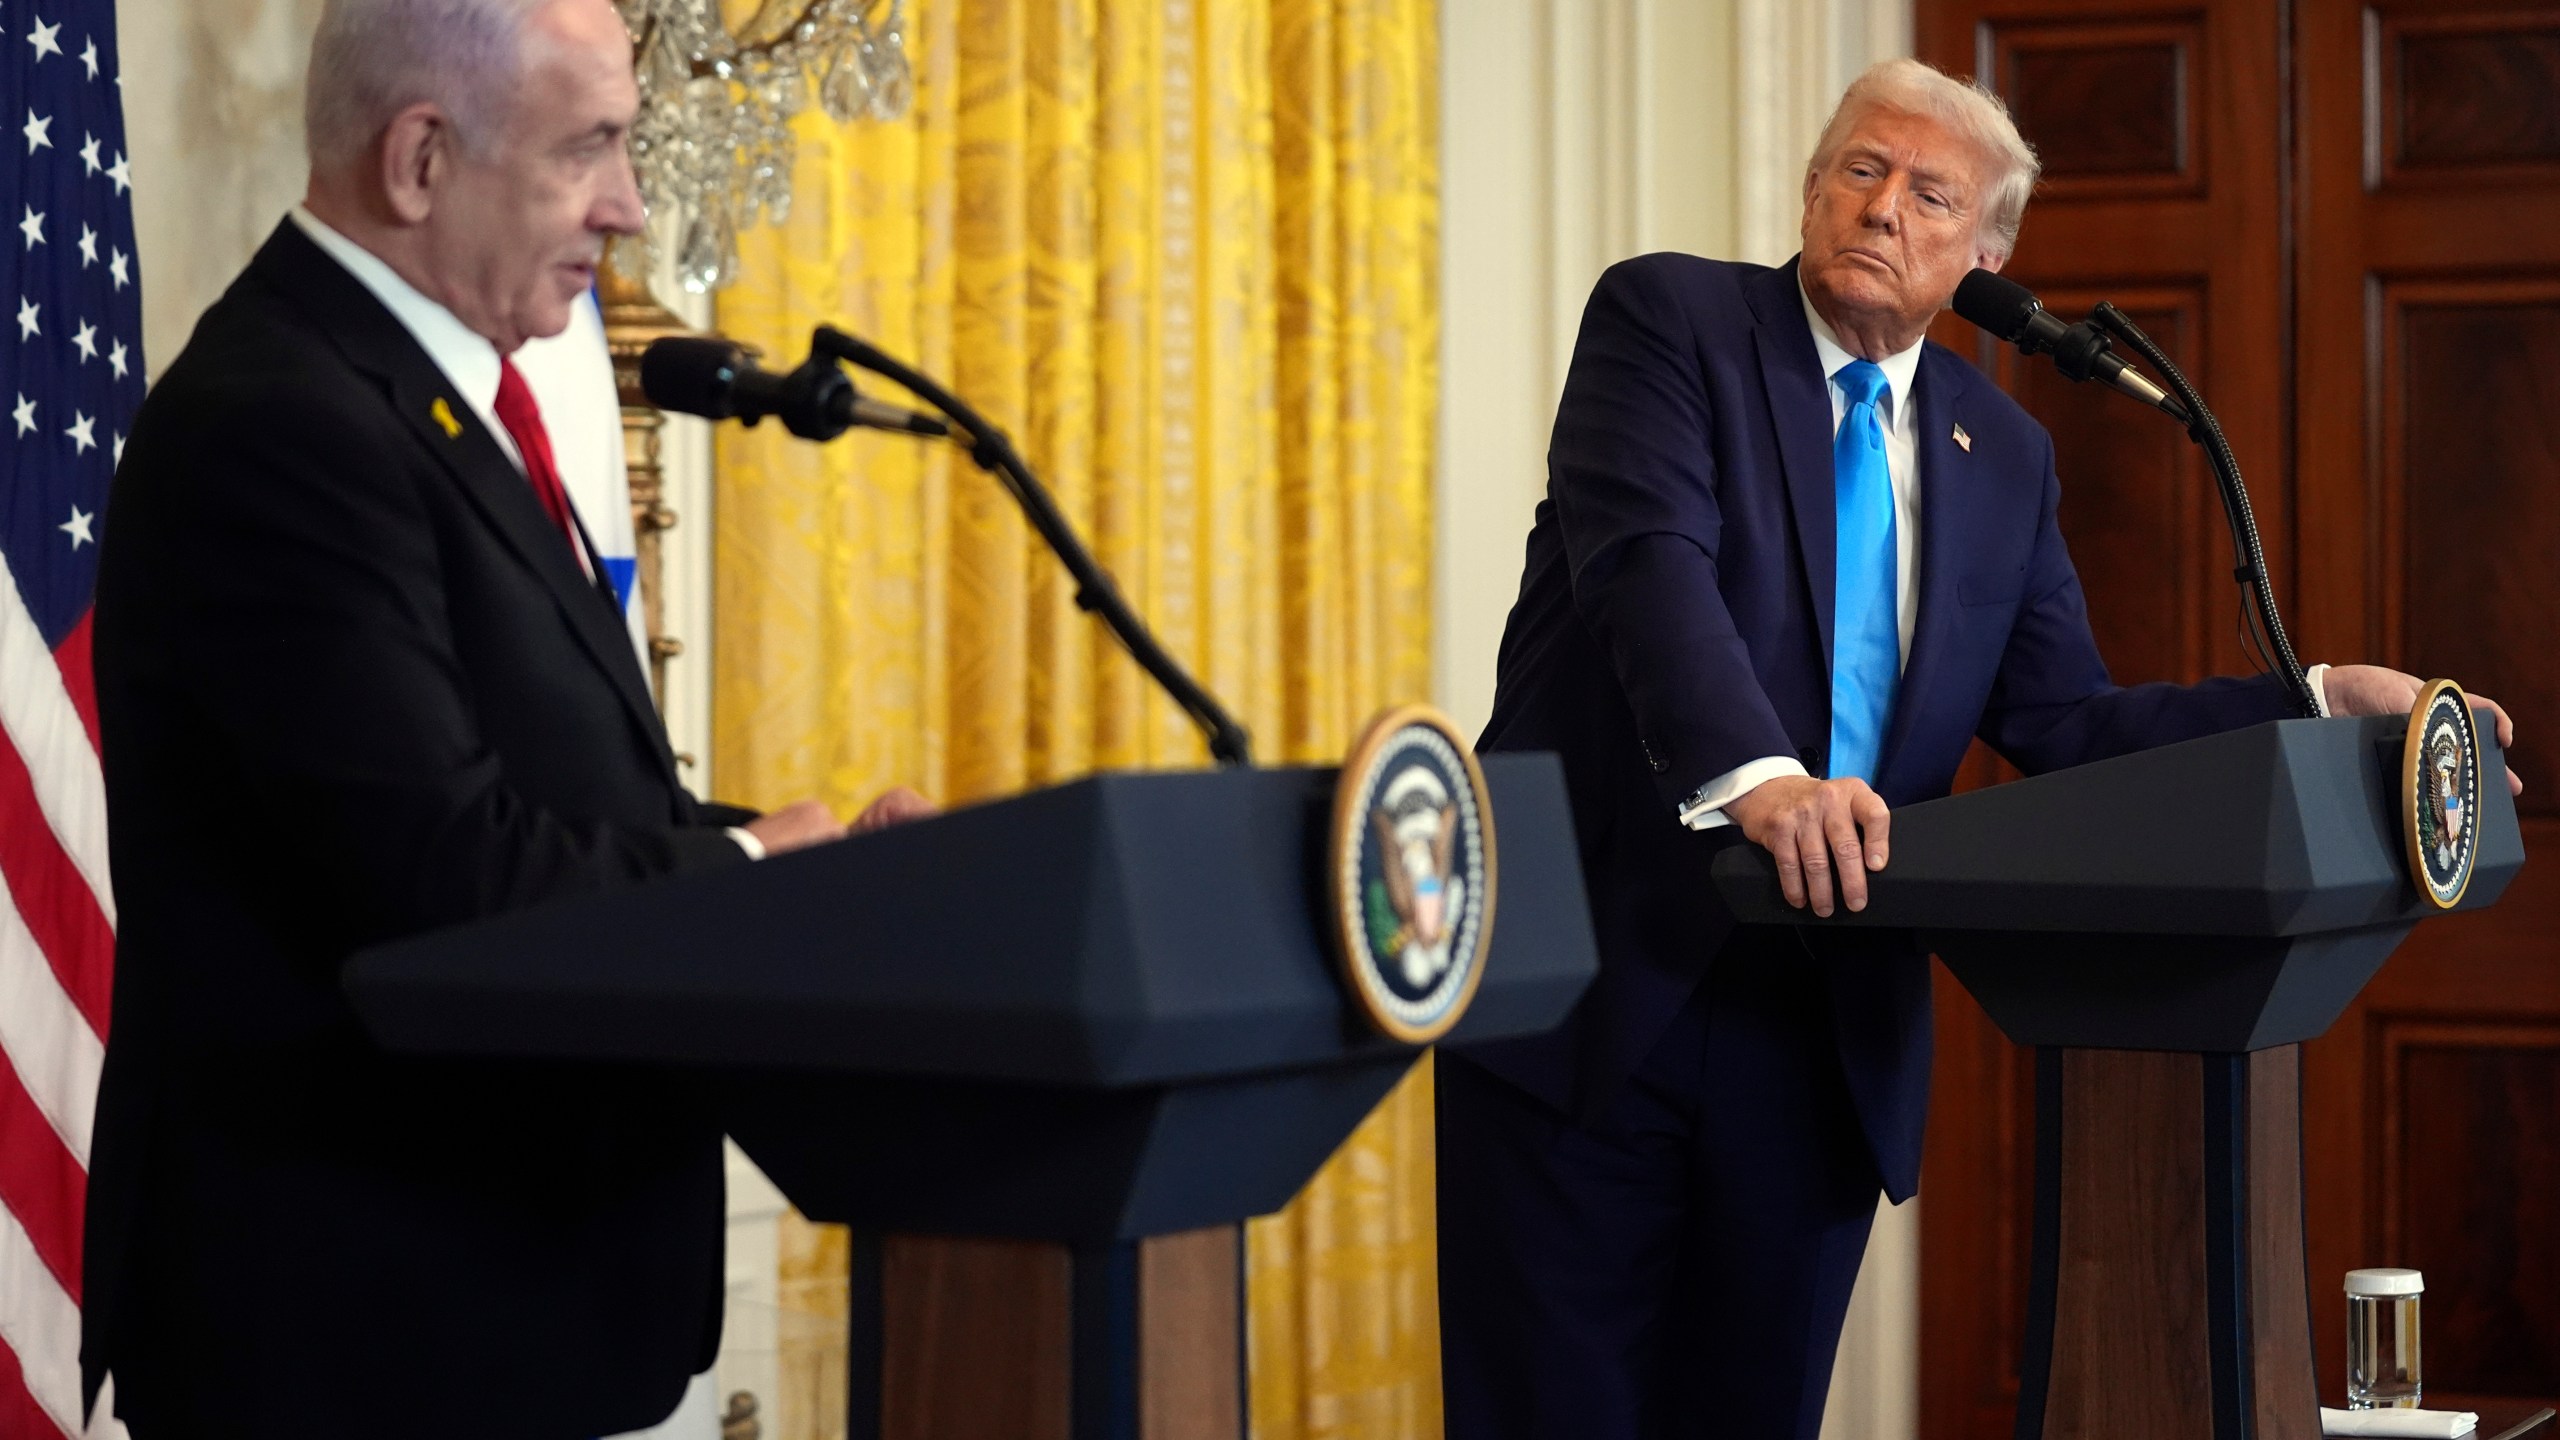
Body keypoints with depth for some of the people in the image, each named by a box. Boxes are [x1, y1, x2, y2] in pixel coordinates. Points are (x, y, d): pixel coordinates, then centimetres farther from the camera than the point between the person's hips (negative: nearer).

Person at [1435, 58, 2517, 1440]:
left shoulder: (2003, 454, 13)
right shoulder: (1667, 318, -3)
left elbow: (2062, 722, 11)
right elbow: (1649, 559, -20)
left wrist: (2323, 704, -1)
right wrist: (1752, 775, -38)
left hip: (1826, 1024, 5)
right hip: (1600, 986, -4)